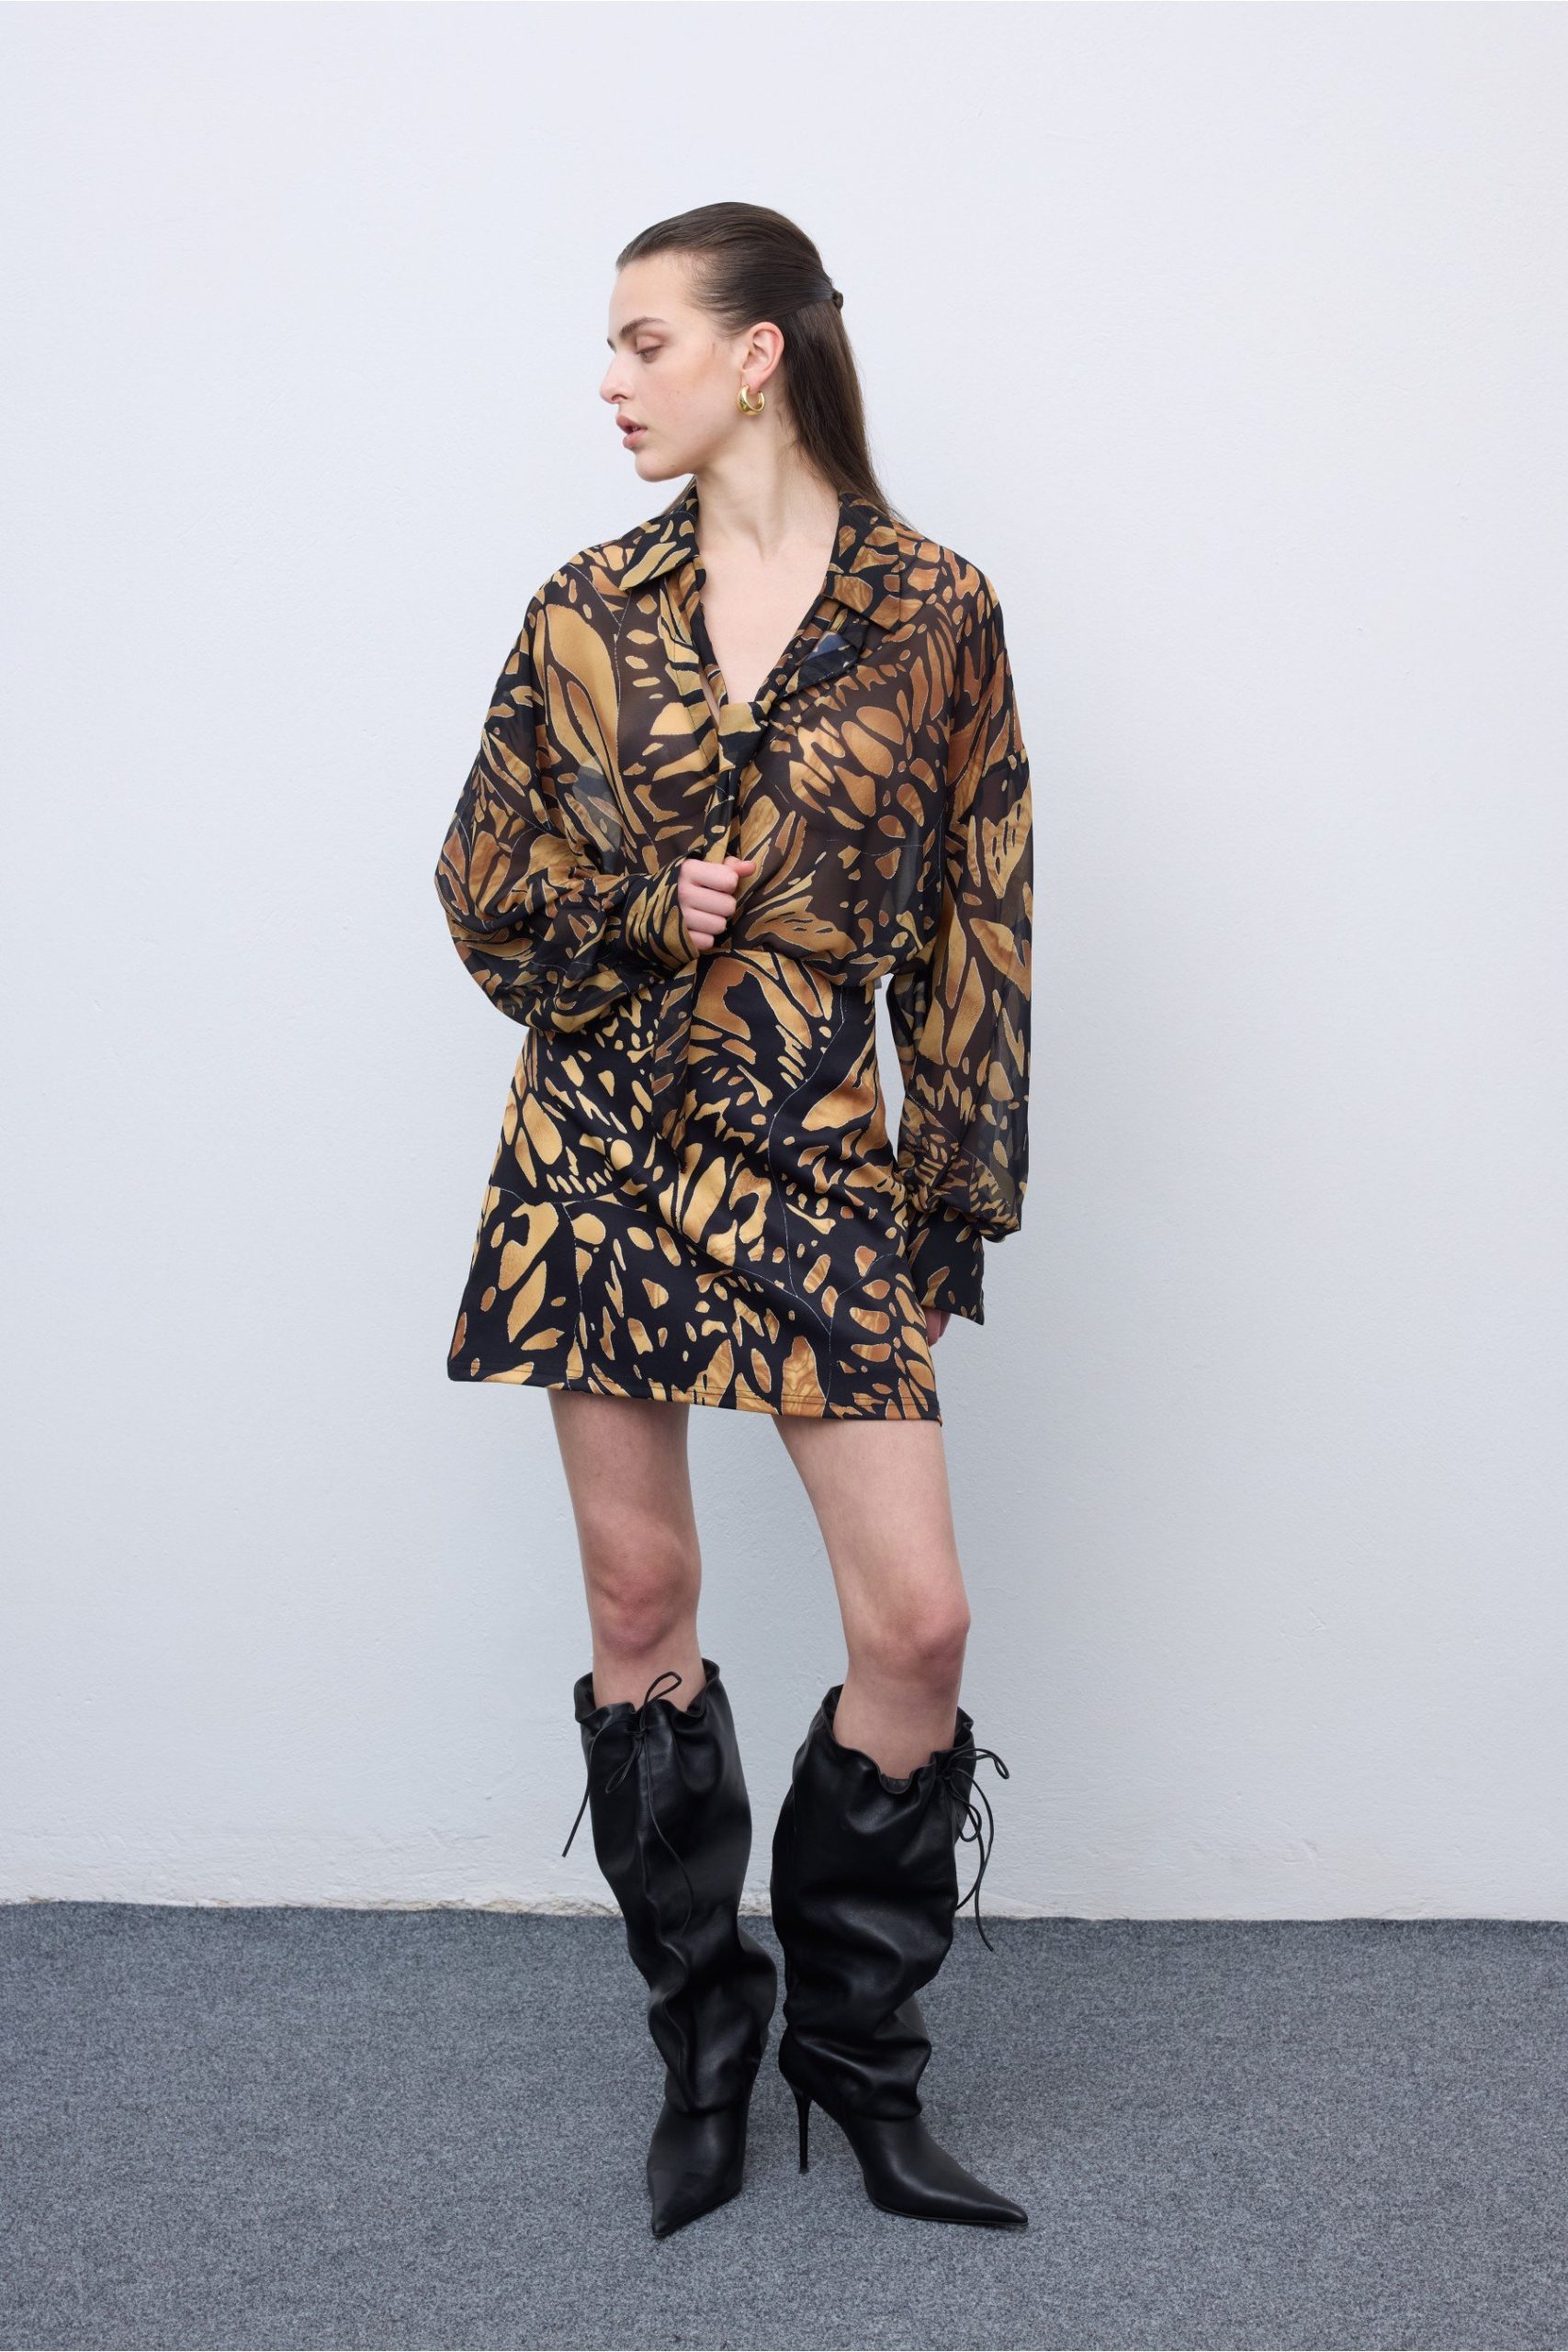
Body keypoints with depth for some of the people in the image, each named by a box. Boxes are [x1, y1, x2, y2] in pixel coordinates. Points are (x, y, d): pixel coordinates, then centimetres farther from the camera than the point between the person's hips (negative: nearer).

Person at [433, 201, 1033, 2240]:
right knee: (640, 1598, 7)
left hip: (815, 1156, -1)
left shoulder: (933, 609, 1)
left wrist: (961, 1188, 1)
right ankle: (704, 2035, 26)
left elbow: (974, 920, 3)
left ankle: (857, 2044, 19)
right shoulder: (590, 610, 6)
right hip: (602, 1146, 2)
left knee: (918, 1616, -5)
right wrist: (645, 908, -9)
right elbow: (484, 883, 10)